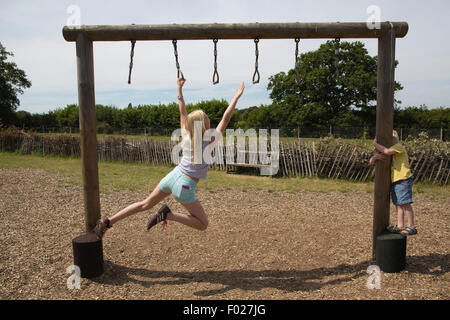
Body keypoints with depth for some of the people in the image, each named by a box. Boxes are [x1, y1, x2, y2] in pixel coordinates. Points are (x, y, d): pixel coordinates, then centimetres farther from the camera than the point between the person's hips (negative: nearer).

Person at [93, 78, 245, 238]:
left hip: (173, 176, 6)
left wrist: (180, 90, 20)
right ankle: (168, 214, -6)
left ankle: (107, 222, 22)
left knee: (146, 204, 23)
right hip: (184, 187, -6)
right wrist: (236, 97, -13)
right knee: (203, 224, 7)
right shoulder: (209, 141, -15)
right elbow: (225, 118, -17)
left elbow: (183, 113, 10)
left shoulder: (186, 136, -1)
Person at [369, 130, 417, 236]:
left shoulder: (399, 146, -4)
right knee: (398, 204, 9)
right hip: (394, 181, 8)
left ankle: (411, 227, -3)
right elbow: (371, 162, 12)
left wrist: (375, 144, -13)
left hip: (403, 180, -8)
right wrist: (375, 157, -11)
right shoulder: (383, 152, 19)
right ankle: (399, 227, 13)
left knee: (405, 203, -8)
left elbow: (387, 151, -25)